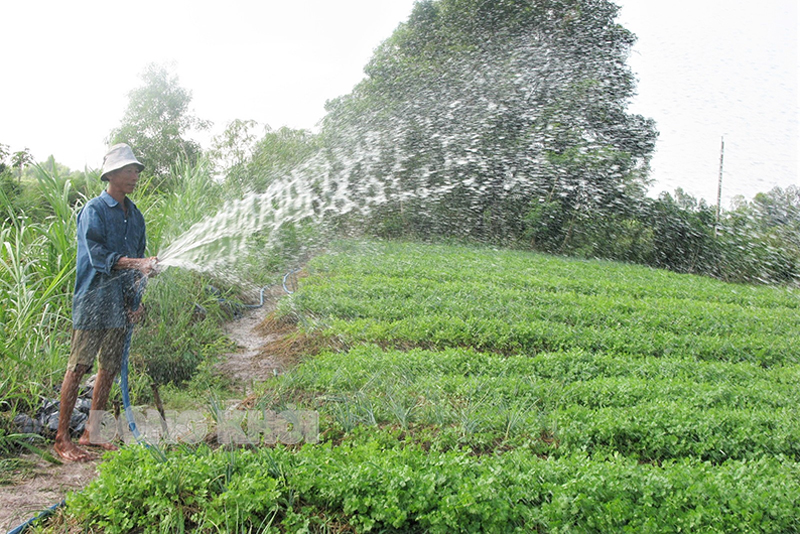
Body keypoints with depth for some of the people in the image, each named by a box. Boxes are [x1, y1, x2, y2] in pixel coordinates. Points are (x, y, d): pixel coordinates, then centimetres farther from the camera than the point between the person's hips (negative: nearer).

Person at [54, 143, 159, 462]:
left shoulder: (134, 215, 15)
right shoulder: (94, 210, -5)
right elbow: (97, 254, -17)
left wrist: (136, 302, 12)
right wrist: (136, 263, -29)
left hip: (120, 305, 7)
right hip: (93, 302, -7)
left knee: (110, 368, 9)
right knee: (78, 368, -6)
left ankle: (92, 432, 20)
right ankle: (62, 439, 1)